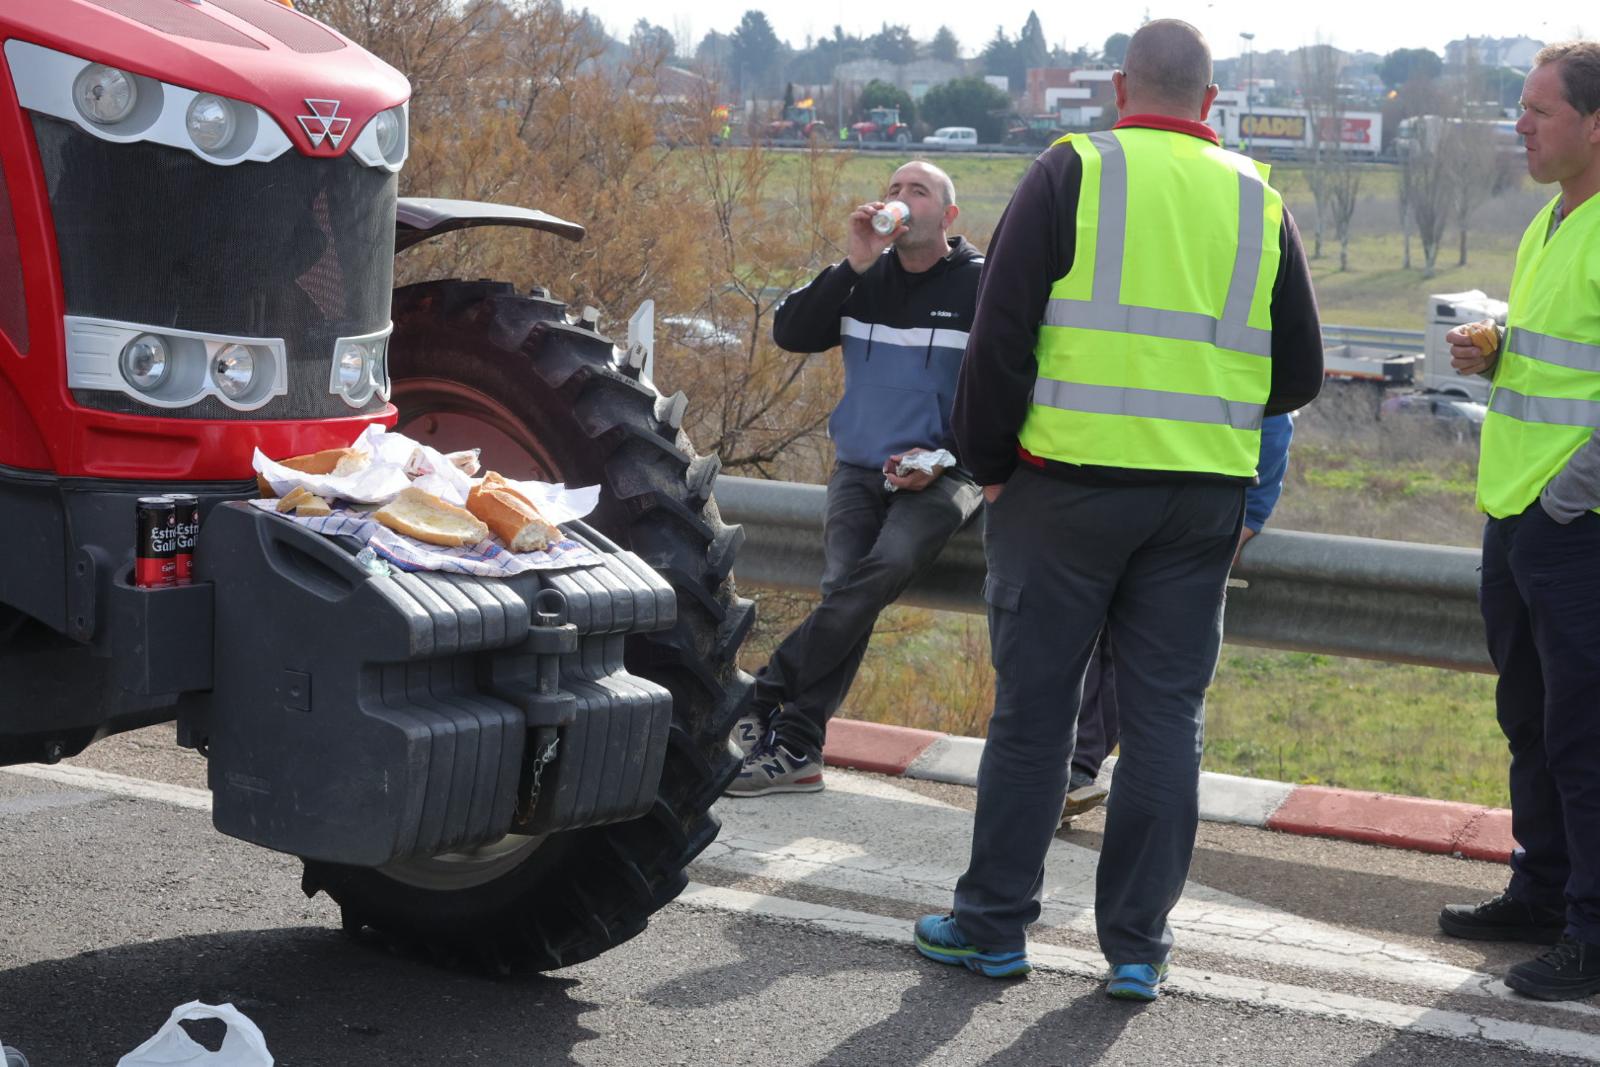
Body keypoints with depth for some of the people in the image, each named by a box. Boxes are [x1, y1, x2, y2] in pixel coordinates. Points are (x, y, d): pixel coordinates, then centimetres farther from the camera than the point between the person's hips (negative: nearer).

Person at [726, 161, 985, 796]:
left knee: (883, 570, -30)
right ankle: (796, 750, -25)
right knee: (843, 586, -21)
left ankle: (761, 701, -27)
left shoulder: (980, 286, 1)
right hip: (859, 470, 3)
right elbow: (791, 334, -1)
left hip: (942, 476, -3)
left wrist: (945, 457, -12)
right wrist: (854, 265, -10)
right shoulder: (865, 280, 12)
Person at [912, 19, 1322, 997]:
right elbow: (1300, 374, 12)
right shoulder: (1259, 200, 9)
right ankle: (1139, 944, 12)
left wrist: (989, 464, 3)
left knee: (1033, 707, 6)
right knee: (1167, 717, 8)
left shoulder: (1073, 173, -2)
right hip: (1204, 500, 3)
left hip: (1069, 484, -3)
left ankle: (993, 923, 14)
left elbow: (1001, 333, -6)